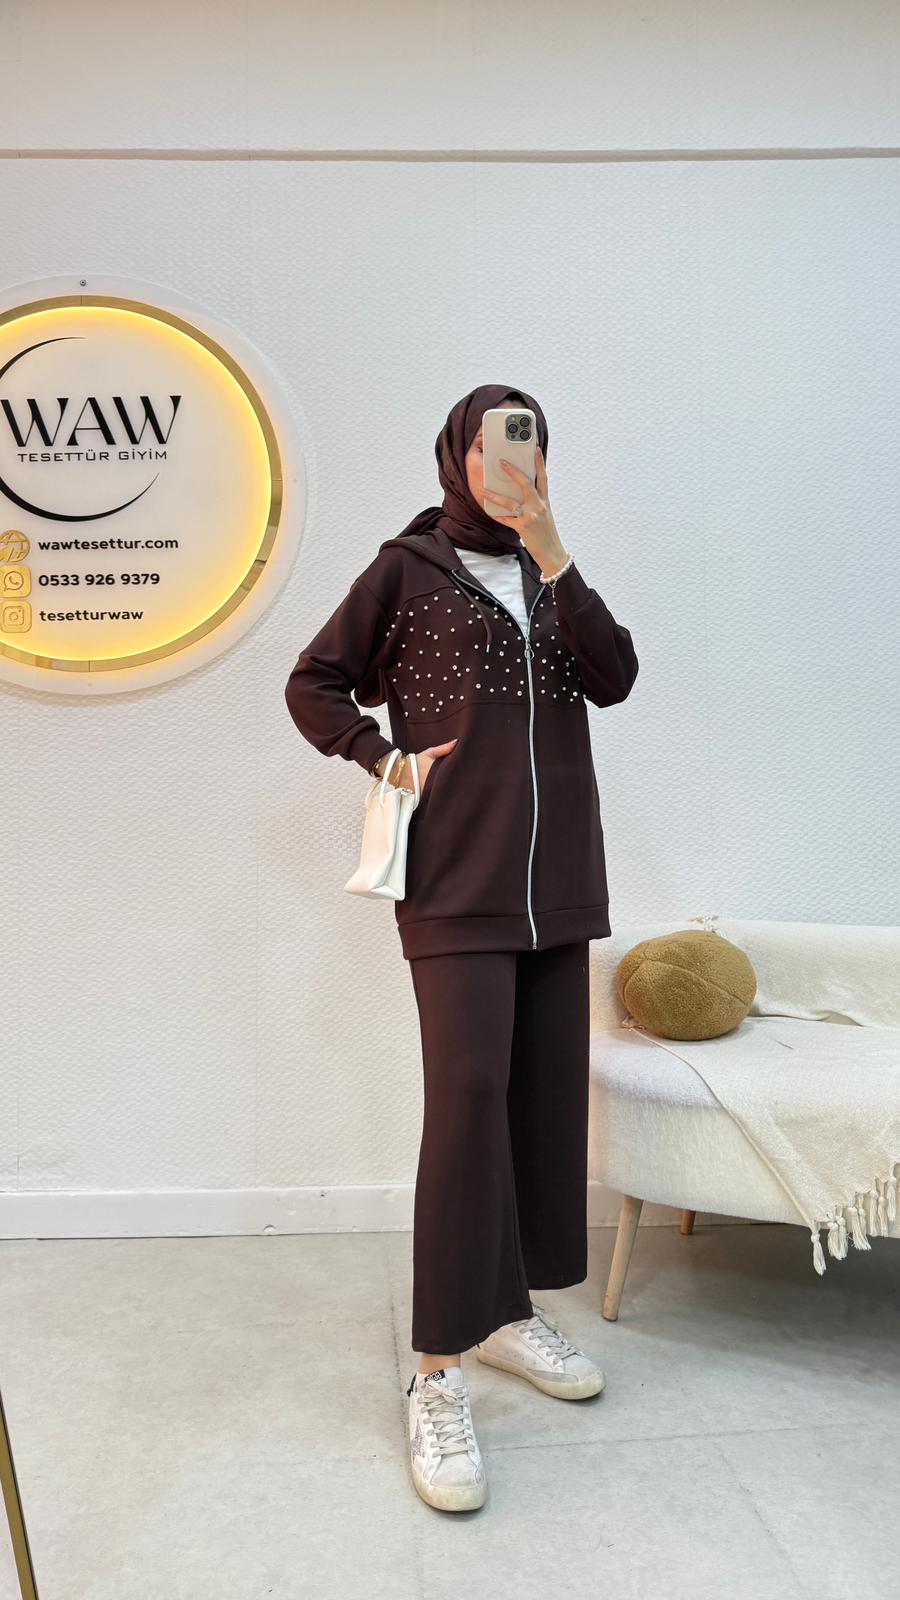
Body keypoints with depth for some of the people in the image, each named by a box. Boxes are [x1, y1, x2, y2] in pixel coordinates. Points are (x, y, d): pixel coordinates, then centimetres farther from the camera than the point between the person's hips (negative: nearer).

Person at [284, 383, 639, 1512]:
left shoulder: (547, 576, 17)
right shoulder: (405, 571, 4)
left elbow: (613, 678, 1)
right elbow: (312, 683, 7)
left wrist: (552, 554, -7)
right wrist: (387, 757, -6)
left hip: (554, 878, 6)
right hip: (456, 877, -5)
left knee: (547, 1092, 8)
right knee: (468, 1095, -12)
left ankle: (510, 1309, 25)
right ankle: (437, 1375, -2)